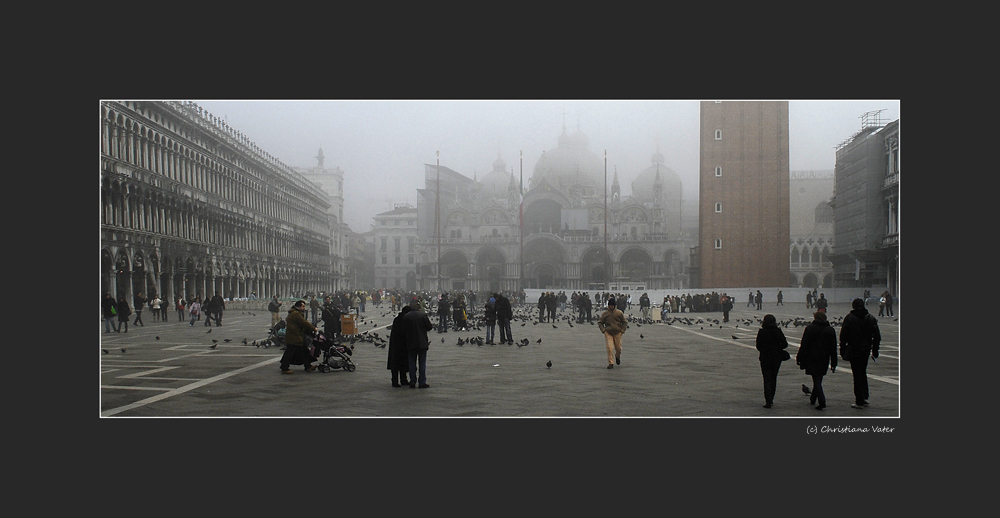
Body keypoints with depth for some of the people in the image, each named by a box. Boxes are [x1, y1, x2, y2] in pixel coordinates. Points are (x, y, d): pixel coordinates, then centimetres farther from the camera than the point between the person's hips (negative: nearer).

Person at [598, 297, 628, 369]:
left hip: (617, 333, 0)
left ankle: (617, 357, 43)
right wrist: (603, 330, -2)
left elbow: (625, 322, 7)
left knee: (618, 348, 10)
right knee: (609, 348, -10)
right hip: (608, 333, 0)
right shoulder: (605, 314, 1)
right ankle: (611, 363, -4)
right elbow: (600, 322, 12)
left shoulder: (619, 313, -1)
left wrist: (622, 330, -3)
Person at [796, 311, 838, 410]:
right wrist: (833, 363, 11)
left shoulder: (809, 328, -5)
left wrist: (799, 358, -1)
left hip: (812, 358, -4)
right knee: (818, 379, 18)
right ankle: (813, 399, 29)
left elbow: (804, 345, -7)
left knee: (816, 380, -5)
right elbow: (833, 348, 8)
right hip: (824, 359, 4)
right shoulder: (830, 330, 7)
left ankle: (822, 401, -20)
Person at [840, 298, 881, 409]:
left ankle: (859, 401, -2)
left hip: (854, 350, -4)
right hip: (866, 350, 4)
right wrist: (875, 350, 11)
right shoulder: (870, 318, 4)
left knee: (857, 375, -1)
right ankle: (864, 397, 21)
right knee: (863, 372, 20)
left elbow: (843, 336, -8)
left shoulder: (849, 318, -8)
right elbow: (877, 336, 4)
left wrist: (842, 350, -1)